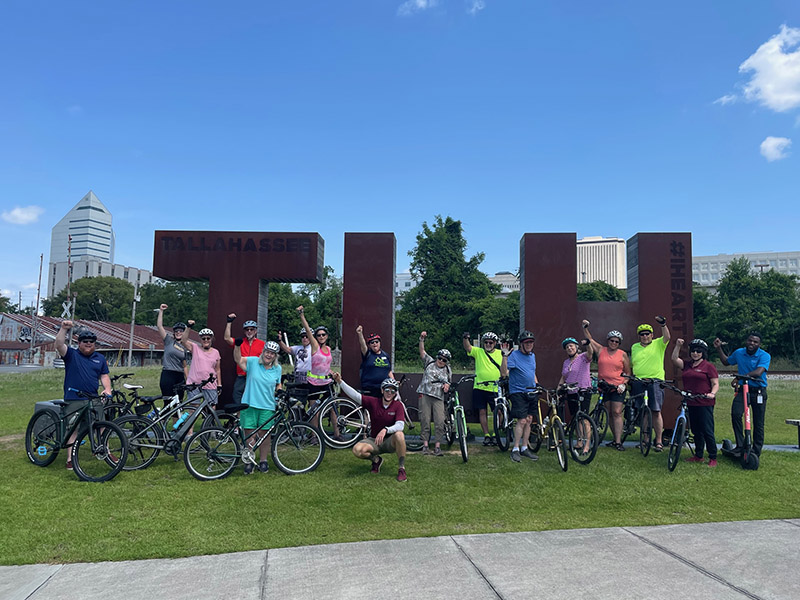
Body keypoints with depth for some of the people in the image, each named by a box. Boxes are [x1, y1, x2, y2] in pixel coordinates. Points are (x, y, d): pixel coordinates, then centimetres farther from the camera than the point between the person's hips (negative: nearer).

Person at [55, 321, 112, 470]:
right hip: (73, 400, -3)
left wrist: (107, 388, -3)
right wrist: (63, 329, -25)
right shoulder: (71, 354, 4)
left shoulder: (100, 358, 14)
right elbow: (59, 345, -13)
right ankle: (70, 459, 9)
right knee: (73, 429, 1)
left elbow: (104, 376, 14)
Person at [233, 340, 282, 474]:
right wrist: (238, 346, -23)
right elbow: (238, 359, -9)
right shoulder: (253, 362, -1)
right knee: (249, 433, 2)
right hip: (249, 404, -1)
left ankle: (263, 460, 22)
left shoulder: (278, 369, 6)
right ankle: (250, 461, 16)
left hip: (267, 406, 1)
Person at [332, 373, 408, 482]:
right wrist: (340, 381, -24)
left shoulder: (398, 405, -9)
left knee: (399, 435, -36)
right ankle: (376, 460, 8)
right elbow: (355, 395, -13)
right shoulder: (373, 402, -5)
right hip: (374, 440, 2)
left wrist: (385, 430, -40)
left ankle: (401, 468, -17)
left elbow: (400, 425, -23)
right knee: (357, 449, -27)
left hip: (390, 442, -2)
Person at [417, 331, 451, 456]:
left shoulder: (448, 371, 16)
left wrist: (447, 385, -1)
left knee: (440, 422, -9)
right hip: (425, 395, -1)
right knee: (425, 421, -1)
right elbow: (422, 351, 4)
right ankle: (425, 445, 7)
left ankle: (437, 446, -3)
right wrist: (421, 339, -8)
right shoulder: (429, 362, 11)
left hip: (438, 398, 1)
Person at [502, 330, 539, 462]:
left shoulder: (532, 356, 14)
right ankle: (515, 449, -1)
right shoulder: (514, 355, -9)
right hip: (518, 392, -7)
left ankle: (524, 448, 17)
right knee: (522, 420, -11)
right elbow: (504, 371, -21)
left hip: (531, 392, 7)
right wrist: (505, 357, -33)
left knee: (529, 420, 7)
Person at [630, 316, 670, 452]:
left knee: (656, 412, -6)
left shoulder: (658, 344, 6)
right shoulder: (634, 347, 15)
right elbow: (631, 364, 24)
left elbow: (667, 337, -13)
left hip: (655, 381, -3)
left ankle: (658, 441, 1)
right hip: (638, 383, 3)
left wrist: (663, 324, -25)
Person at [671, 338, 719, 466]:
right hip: (690, 404, 6)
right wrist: (678, 346, 0)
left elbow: (716, 384, -4)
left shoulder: (708, 366, -2)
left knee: (707, 431, -5)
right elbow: (674, 359, 6)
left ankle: (713, 458, 4)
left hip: (705, 404, -6)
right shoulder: (687, 365, 14)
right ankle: (698, 456, 23)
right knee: (696, 431, 13)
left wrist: (712, 393, -22)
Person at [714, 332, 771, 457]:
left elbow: (758, 372, -24)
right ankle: (740, 445, -14)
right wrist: (718, 348, 19)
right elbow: (726, 361, 26)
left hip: (758, 391, -2)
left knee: (758, 423, 4)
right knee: (735, 414, -22)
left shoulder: (764, 356, -8)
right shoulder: (739, 353, 6)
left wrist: (741, 377, -31)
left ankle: (756, 451, 16)